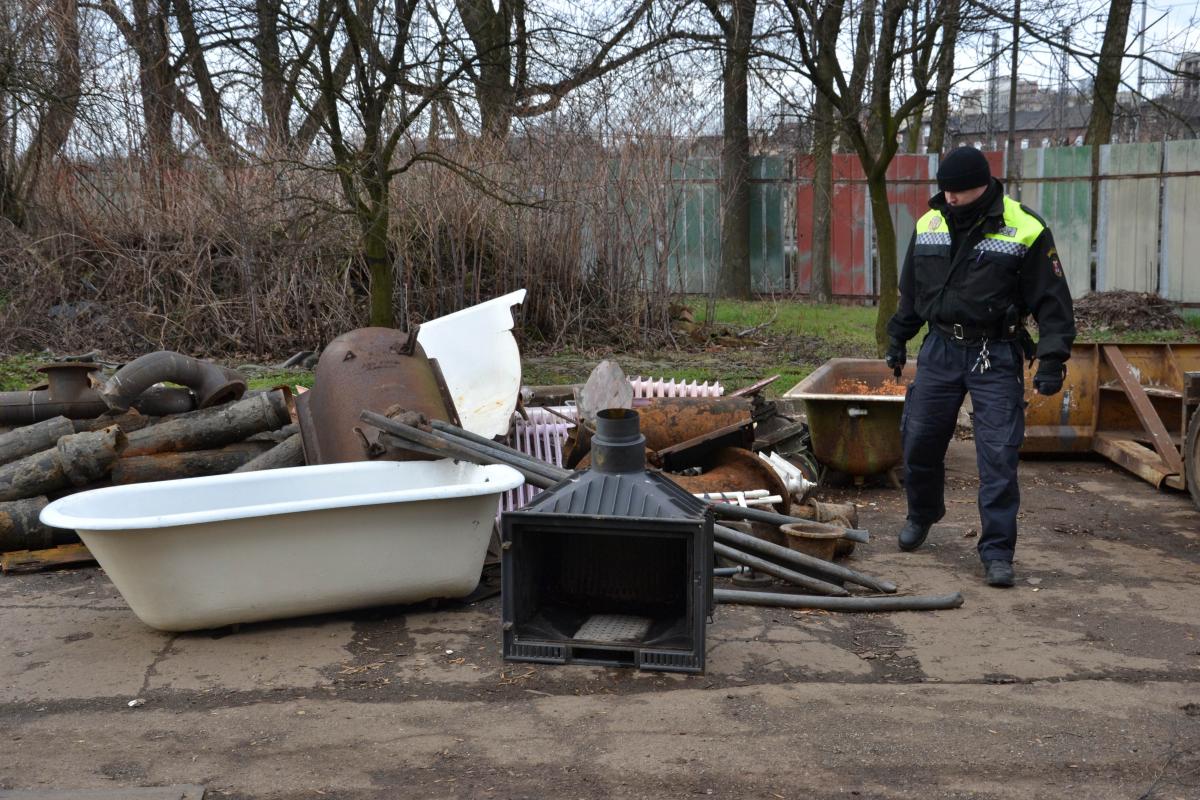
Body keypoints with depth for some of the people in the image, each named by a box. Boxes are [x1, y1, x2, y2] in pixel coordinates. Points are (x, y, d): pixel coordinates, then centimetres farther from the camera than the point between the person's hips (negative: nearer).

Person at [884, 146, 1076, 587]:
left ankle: (997, 551, 3)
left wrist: (1052, 360, -13)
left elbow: (1052, 302, -7)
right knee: (920, 441, 9)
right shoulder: (928, 225, 5)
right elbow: (911, 291, 17)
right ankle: (921, 515, 36)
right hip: (940, 350, 4)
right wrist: (898, 338, 18)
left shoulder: (1025, 231, -10)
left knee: (998, 456, -6)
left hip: (997, 357, -4)